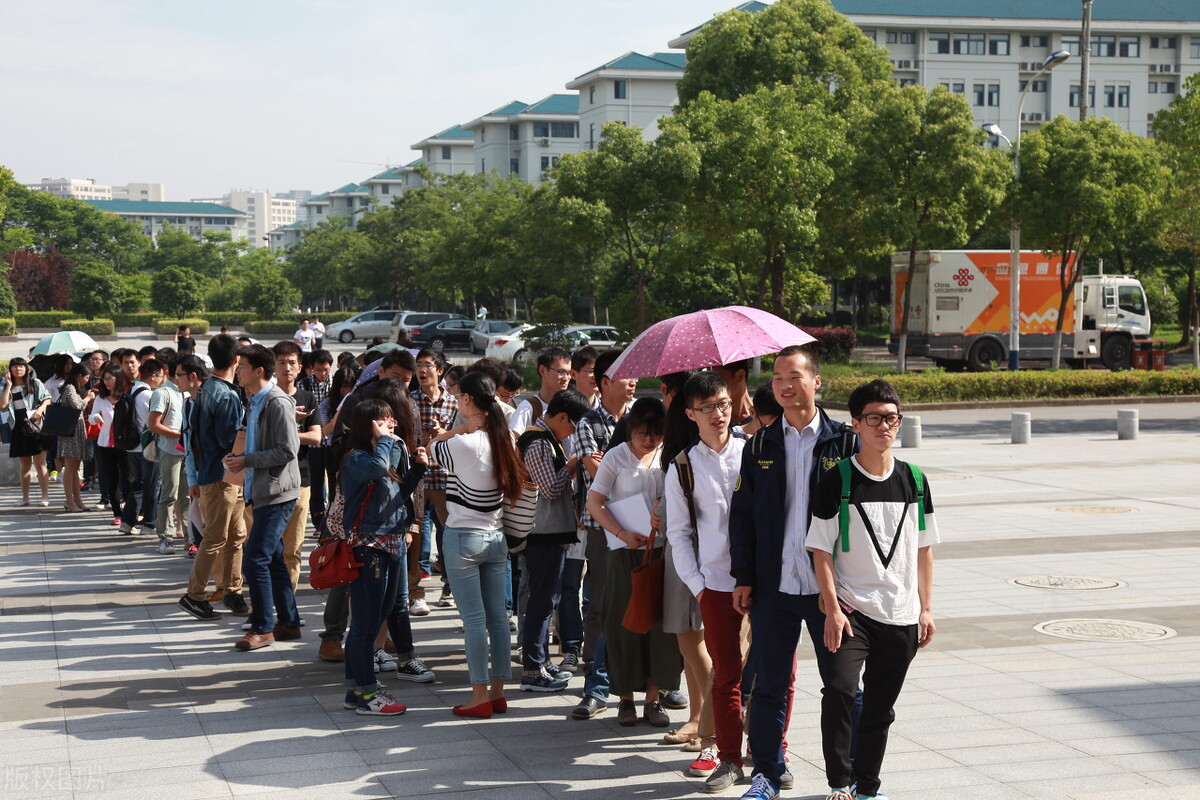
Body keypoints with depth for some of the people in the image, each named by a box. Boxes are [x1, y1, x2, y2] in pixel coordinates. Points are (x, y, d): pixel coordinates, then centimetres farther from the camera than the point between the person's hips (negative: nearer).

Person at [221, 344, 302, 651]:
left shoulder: (277, 403, -15)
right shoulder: (255, 402, 15)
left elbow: (288, 450, -21)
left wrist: (248, 461, -16)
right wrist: (239, 459, 8)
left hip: (277, 493, -10)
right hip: (262, 492, 10)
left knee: (255, 558, -11)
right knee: (273, 559, 13)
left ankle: (262, 628, -3)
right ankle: (288, 622, 22)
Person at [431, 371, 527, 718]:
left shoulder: (463, 444, -17)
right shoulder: (504, 440, 2)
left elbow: (432, 449, -1)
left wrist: (460, 427, -1)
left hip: (464, 538, -6)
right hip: (496, 536, 6)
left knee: (474, 619, -1)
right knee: (497, 616, 10)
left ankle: (480, 696, 3)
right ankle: (498, 692, 16)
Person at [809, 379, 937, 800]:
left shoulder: (914, 480, 6)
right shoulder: (836, 481, -5)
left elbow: (924, 548, 11)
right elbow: (821, 549, -5)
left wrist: (926, 608, 8)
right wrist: (832, 608, -11)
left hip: (902, 615, 3)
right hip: (852, 608, -3)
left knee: (880, 708, 9)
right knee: (839, 689, -22)